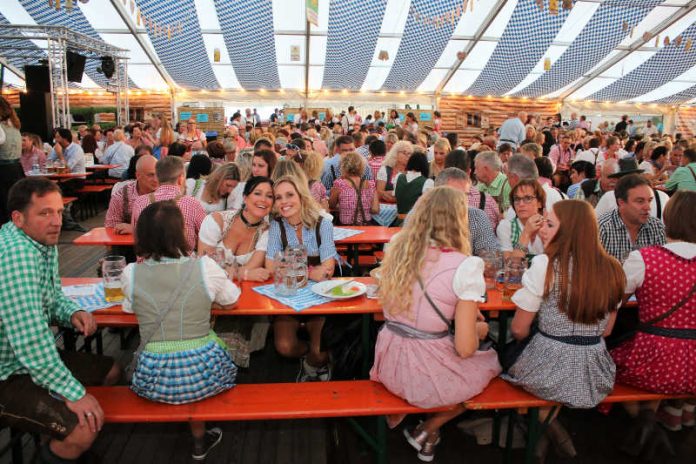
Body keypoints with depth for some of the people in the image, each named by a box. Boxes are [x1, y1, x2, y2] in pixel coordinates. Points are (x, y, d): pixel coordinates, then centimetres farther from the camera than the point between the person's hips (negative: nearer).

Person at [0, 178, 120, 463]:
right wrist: (74, 393, -26)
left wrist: (72, 313, -7)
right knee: (84, 428, -25)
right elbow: (30, 341, -32)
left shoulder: (45, 242, 2)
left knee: (111, 372, 19)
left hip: (36, 357, 10)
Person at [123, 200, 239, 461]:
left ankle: (200, 439, 44)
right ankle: (200, 440, 40)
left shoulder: (131, 273, -9)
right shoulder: (204, 268, -14)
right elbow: (231, 303, 4)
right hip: (203, 374, -2)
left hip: (154, 380, 2)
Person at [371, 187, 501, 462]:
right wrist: (479, 329, 6)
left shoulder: (397, 247, -2)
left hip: (389, 364, 6)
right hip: (427, 373, -5)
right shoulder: (464, 266, -19)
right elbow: (465, 348, -17)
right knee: (490, 362, 26)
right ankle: (427, 431, 22)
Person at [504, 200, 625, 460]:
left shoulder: (545, 265, -17)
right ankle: (549, 424, 22)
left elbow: (518, 330, -10)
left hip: (551, 374, -5)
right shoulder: (612, 269, 0)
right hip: (594, 376, 6)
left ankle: (546, 426, 15)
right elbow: (606, 331, 11)